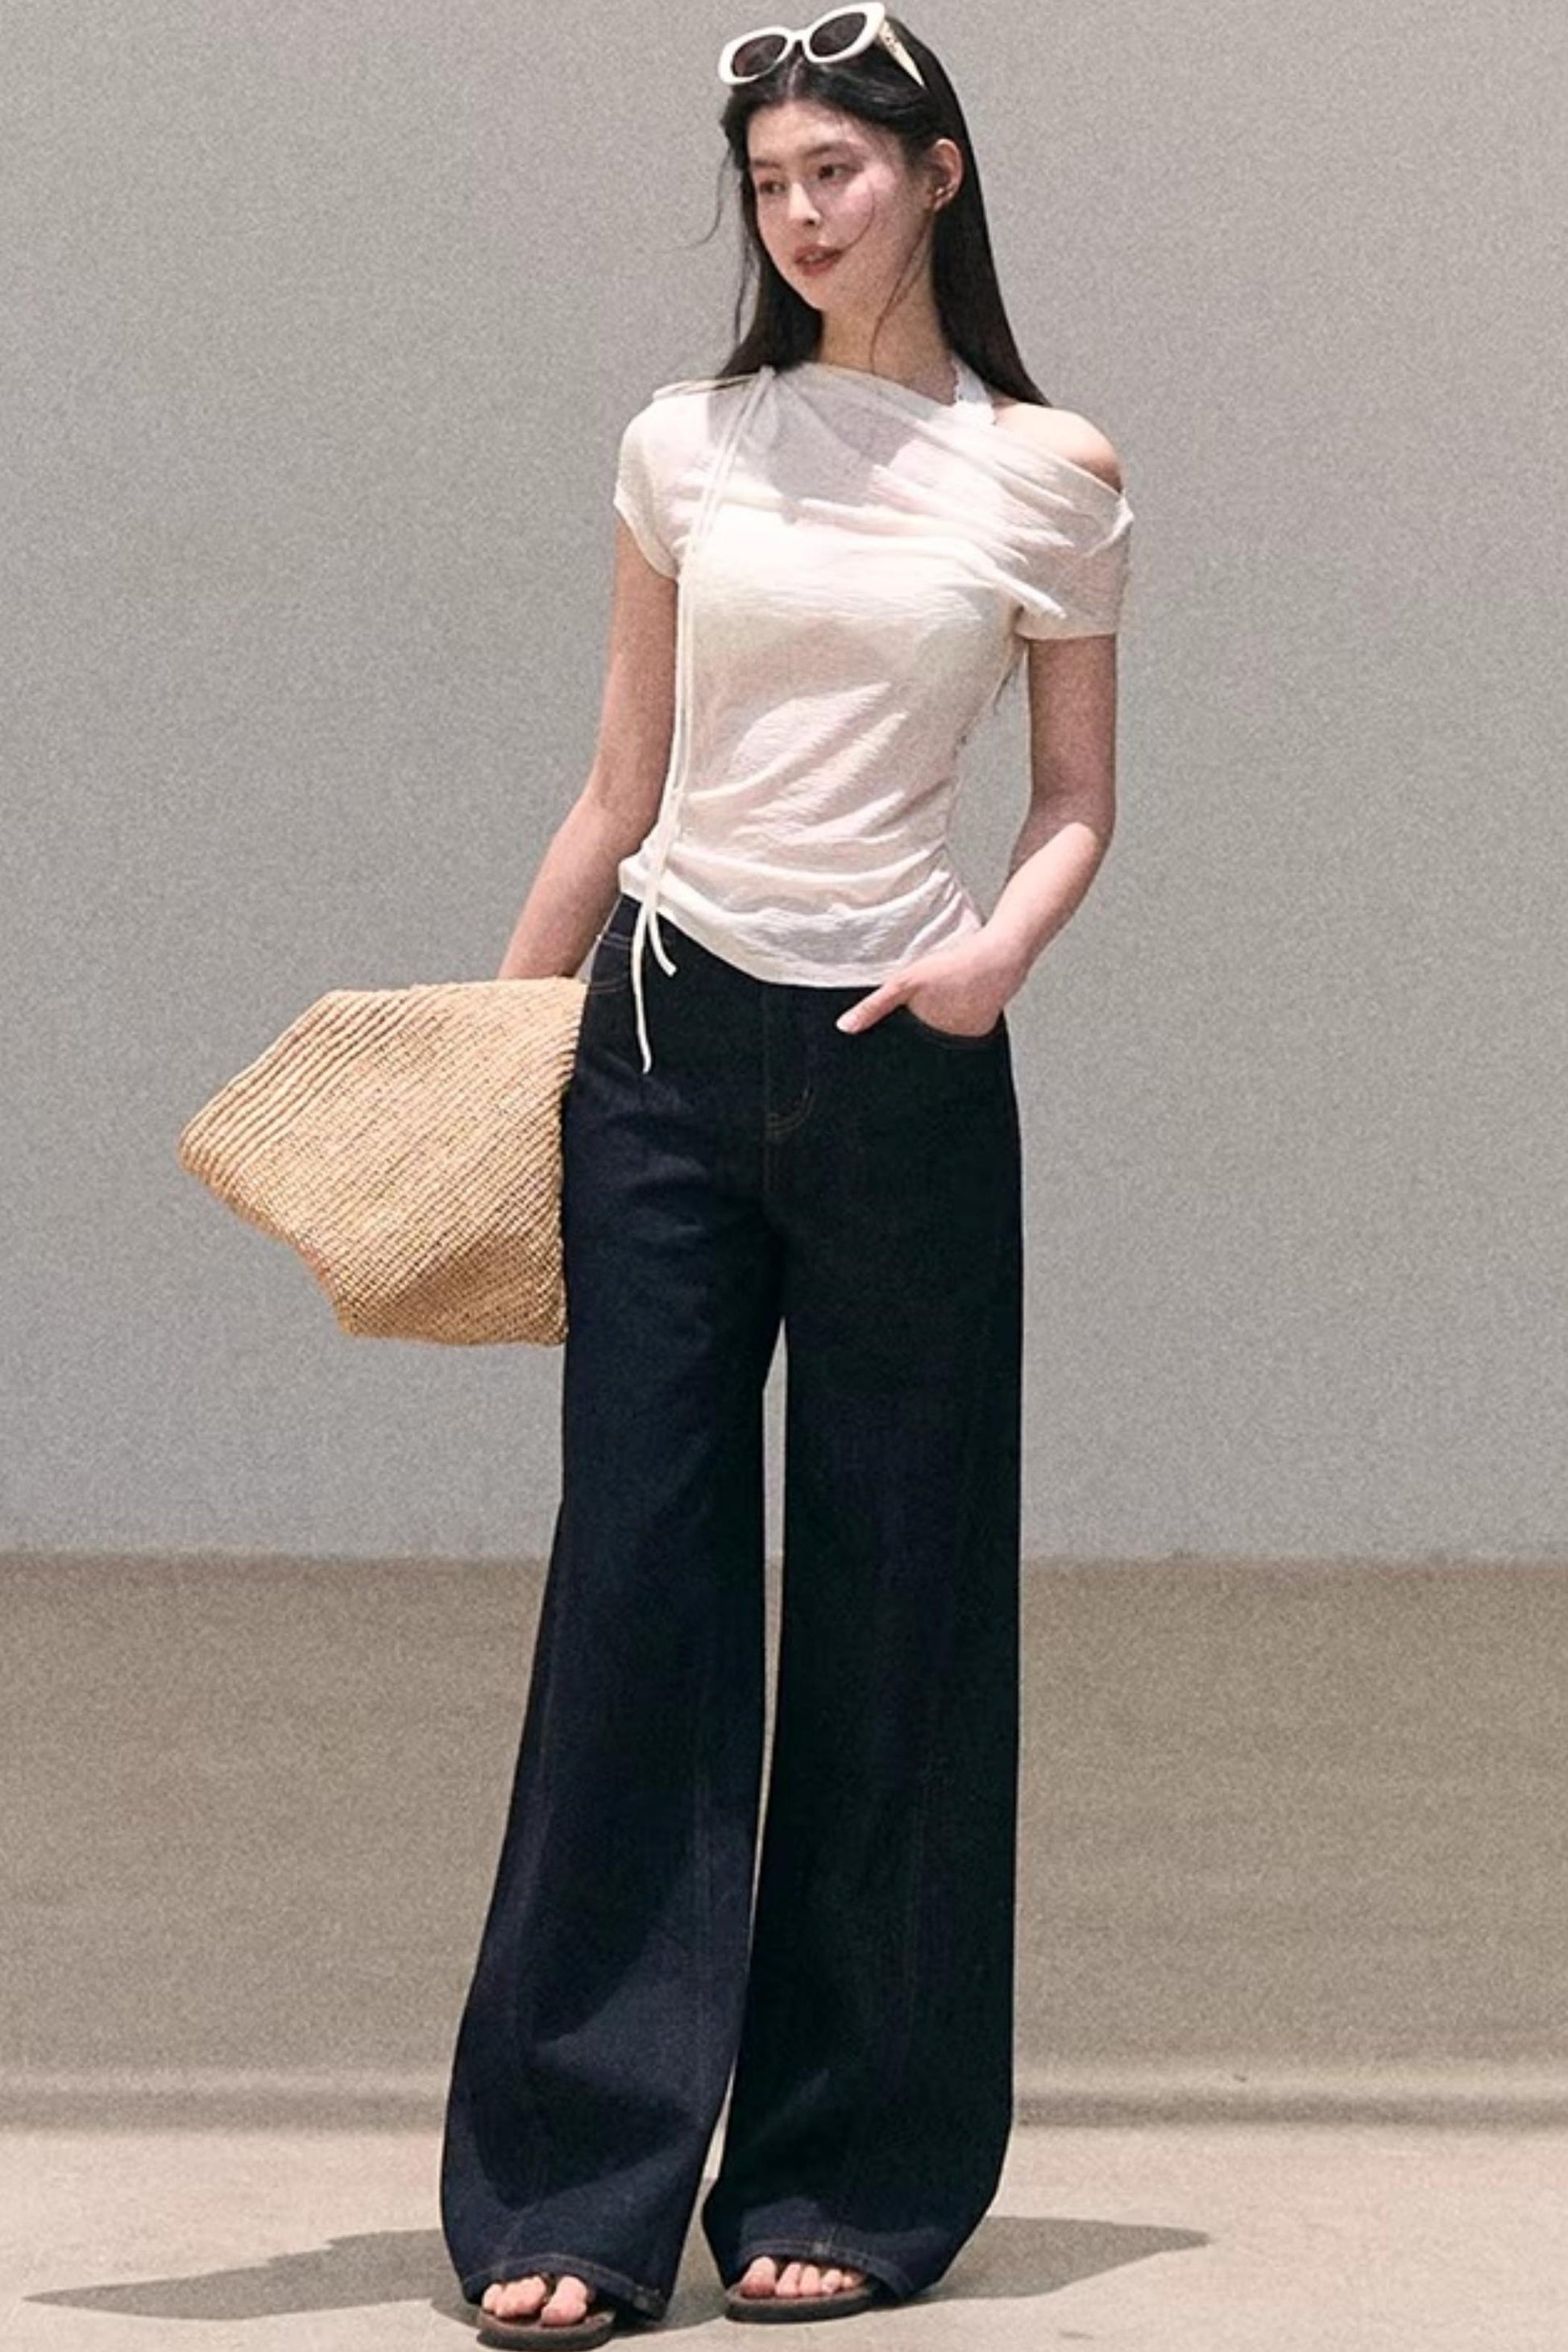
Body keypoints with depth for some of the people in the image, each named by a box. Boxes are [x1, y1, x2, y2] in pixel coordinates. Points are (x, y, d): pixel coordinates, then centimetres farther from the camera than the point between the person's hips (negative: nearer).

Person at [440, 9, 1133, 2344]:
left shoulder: (1046, 475, 2)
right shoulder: (687, 448, 8)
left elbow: (1079, 805, 7)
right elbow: (622, 791, 14)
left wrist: (1003, 943, -13)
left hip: (902, 1077, -1)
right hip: (664, 1044, 2)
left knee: (889, 1612, 3)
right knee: (634, 1583, -1)